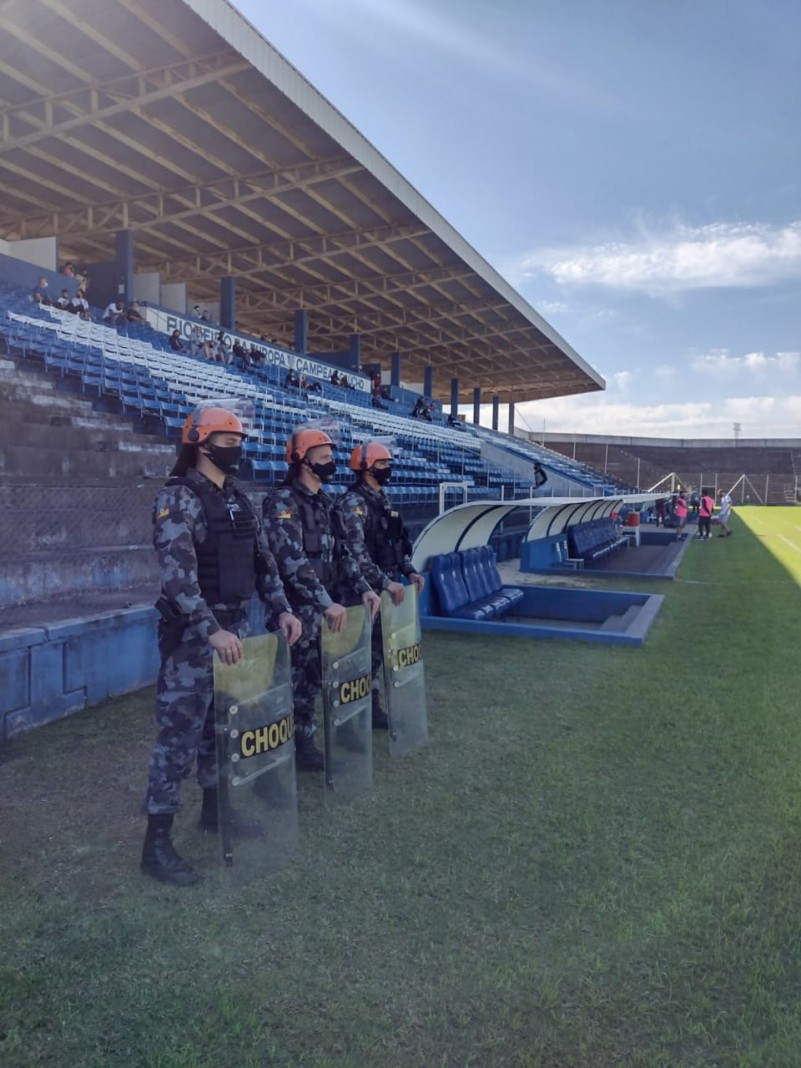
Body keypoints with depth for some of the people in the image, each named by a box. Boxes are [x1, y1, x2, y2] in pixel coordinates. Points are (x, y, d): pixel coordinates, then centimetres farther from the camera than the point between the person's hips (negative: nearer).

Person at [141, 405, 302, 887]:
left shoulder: (239, 501, 11)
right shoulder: (178, 499, -14)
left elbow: (263, 560, 14)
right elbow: (177, 571, -26)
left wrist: (281, 608, 3)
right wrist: (210, 630, -34)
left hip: (235, 627, 8)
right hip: (193, 632, -8)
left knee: (222, 725, 18)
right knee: (181, 732, -4)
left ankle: (214, 809, 35)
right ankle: (157, 842, 7)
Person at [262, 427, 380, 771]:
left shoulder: (325, 503, 13)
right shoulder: (283, 502, -15)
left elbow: (339, 552, 15)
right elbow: (291, 561, -27)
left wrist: (362, 588, 3)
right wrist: (326, 603, -33)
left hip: (319, 607, 8)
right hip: (297, 608, -8)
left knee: (313, 677, 15)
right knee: (300, 678, 2)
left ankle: (304, 740, 28)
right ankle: (298, 746, 18)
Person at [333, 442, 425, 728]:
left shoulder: (383, 500, 14)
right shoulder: (352, 503, -15)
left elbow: (396, 543, 19)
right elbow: (356, 552, -24)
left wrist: (409, 571, 7)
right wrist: (385, 582, -26)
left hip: (385, 587, 9)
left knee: (378, 648, 15)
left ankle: (372, 708, 26)